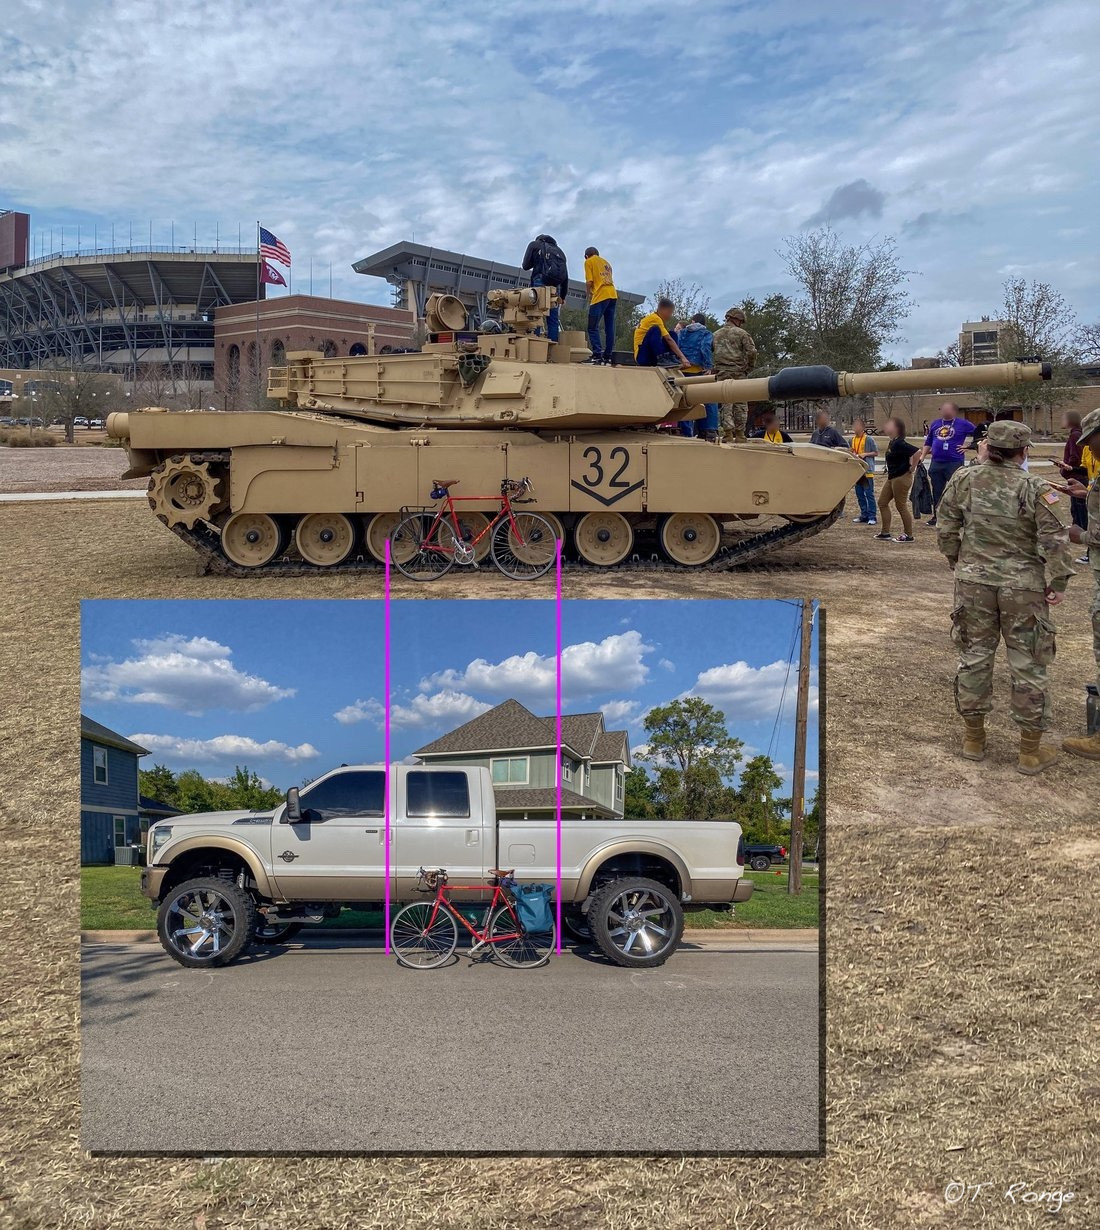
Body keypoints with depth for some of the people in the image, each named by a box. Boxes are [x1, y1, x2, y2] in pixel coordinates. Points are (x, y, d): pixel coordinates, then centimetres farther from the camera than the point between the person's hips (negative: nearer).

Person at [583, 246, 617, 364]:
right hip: (613, 295, 7)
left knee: (593, 327, -5)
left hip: (600, 297, -7)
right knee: (609, 328, 6)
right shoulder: (605, 262, 25)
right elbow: (609, 279, 18)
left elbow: (589, 282, -4)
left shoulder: (589, 262, 5)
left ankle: (597, 355, -17)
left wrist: (589, 296, 10)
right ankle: (607, 356, 5)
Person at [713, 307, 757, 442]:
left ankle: (728, 432, -7)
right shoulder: (741, 333, 0)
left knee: (726, 402, 3)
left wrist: (714, 369, 14)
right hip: (738, 372, -3)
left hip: (721, 372, 3)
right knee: (741, 403, 4)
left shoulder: (716, 334, 13)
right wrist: (749, 368, 4)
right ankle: (740, 433, 4)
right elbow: (751, 352, -8)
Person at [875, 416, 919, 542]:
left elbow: (917, 451, -31)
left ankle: (908, 535, 6)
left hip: (902, 478, -11)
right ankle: (885, 532, 19)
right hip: (892, 477, 11)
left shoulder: (899, 443, -20)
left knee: (901, 506, -3)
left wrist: (912, 468, -20)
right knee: (882, 502, 12)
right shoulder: (892, 442, 10)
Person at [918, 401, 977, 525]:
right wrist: (922, 456, 13)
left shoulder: (962, 424, -1)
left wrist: (968, 445, -5)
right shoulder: (935, 424, 13)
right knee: (937, 491, 11)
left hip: (954, 463, -5)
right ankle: (936, 516, 21)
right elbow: (928, 442, 20)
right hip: (936, 463, 5)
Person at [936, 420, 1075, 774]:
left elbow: (946, 528, 4)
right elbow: (1054, 540, -13)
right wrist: (1057, 583, -5)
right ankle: (1030, 751, 16)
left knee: (974, 655, 15)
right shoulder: (1033, 488, -11)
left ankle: (973, 738, 25)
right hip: (1023, 586, -3)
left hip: (973, 581, 3)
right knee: (1028, 664, 7)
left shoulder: (963, 479, -2)